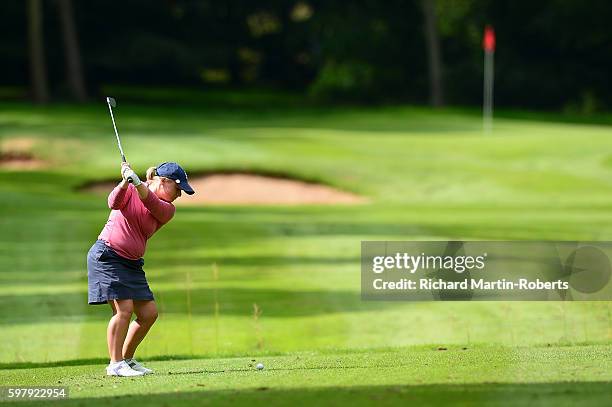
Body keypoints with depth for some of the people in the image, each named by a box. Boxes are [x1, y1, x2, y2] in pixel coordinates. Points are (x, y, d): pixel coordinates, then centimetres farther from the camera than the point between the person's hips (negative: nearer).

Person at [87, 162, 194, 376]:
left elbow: (151, 202, -17)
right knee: (124, 308, -17)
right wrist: (126, 182, -40)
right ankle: (115, 364, -12)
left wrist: (136, 181, -34)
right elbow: (114, 202, -23)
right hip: (107, 256, -7)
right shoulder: (130, 189, -3)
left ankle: (126, 359, 20)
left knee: (149, 312, 4)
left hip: (132, 263, 7)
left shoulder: (167, 210, 4)